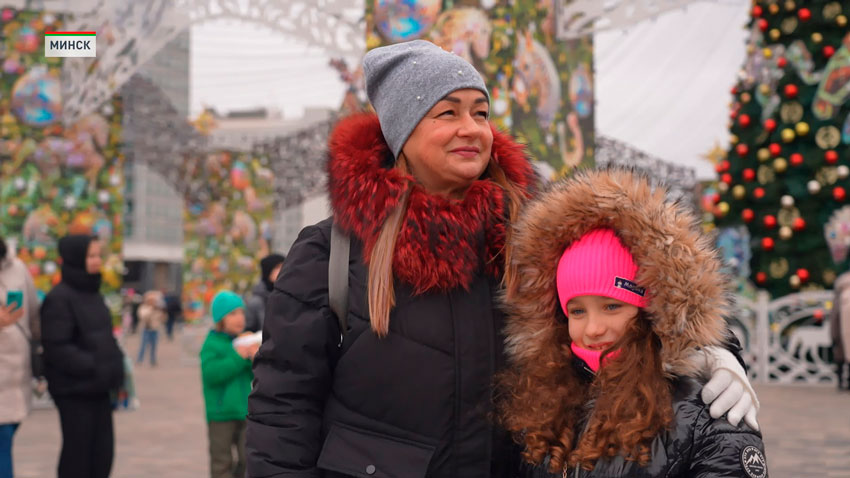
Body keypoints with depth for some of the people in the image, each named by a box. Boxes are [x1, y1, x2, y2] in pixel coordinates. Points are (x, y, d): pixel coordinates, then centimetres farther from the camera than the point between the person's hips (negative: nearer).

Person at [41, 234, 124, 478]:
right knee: (77, 453, 1)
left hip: (99, 389, 8)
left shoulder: (93, 294, 13)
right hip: (74, 391, -7)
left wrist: (116, 363, 6)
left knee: (103, 451, 9)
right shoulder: (59, 298, -14)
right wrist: (93, 367, -23)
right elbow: (57, 348, -19)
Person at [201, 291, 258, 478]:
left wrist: (256, 359, -13)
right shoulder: (212, 344, -9)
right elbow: (211, 373, -22)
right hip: (220, 413, -4)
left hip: (245, 411, 4)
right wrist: (238, 357, -23)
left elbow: (254, 376, 8)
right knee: (222, 462, 5)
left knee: (248, 458, 3)